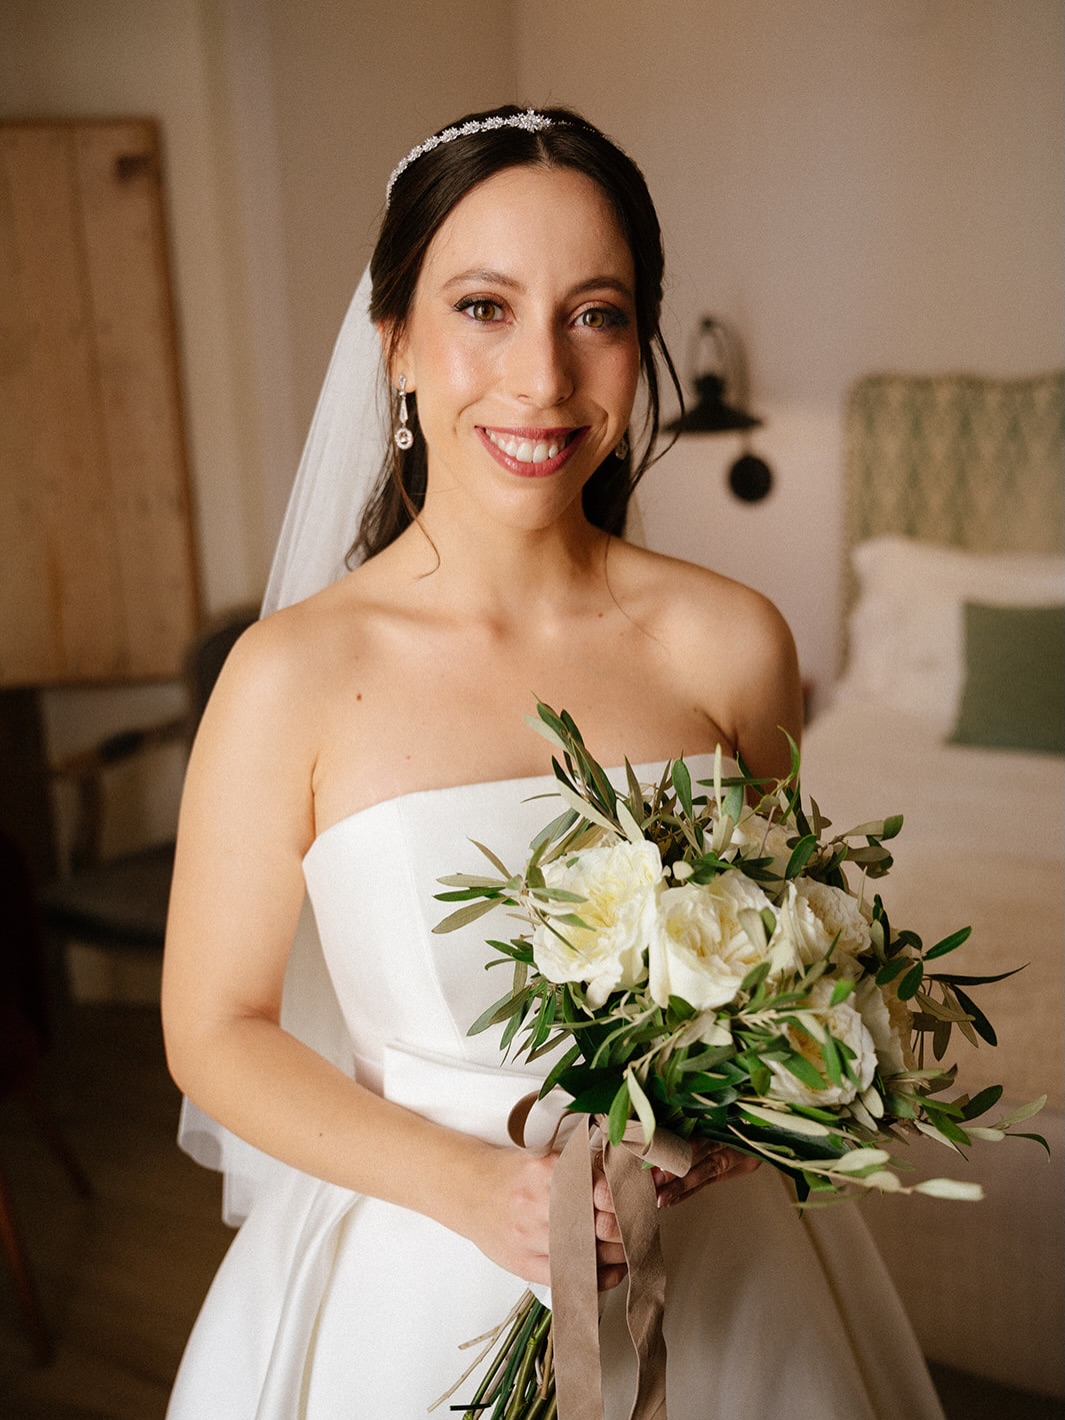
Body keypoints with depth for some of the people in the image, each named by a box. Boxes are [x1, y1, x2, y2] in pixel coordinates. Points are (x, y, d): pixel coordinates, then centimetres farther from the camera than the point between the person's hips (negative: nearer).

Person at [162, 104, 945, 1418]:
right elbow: (216, 1030, -8)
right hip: (421, 1290, -2)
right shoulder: (296, 675, -16)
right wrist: (463, 1181, -18)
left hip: (717, 1275, 3)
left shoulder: (731, 643, -10)